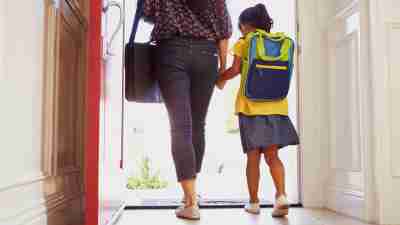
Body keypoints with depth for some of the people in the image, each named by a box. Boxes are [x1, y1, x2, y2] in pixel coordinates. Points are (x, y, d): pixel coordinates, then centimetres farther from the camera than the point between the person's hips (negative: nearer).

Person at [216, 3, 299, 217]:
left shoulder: (243, 43, 1)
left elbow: (235, 69, -10)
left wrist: (220, 79, 8)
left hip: (251, 106, -3)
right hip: (276, 106, 3)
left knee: (253, 156, 6)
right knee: (272, 154, 7)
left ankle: (253, 202, 14)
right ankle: (281, 195, -11)